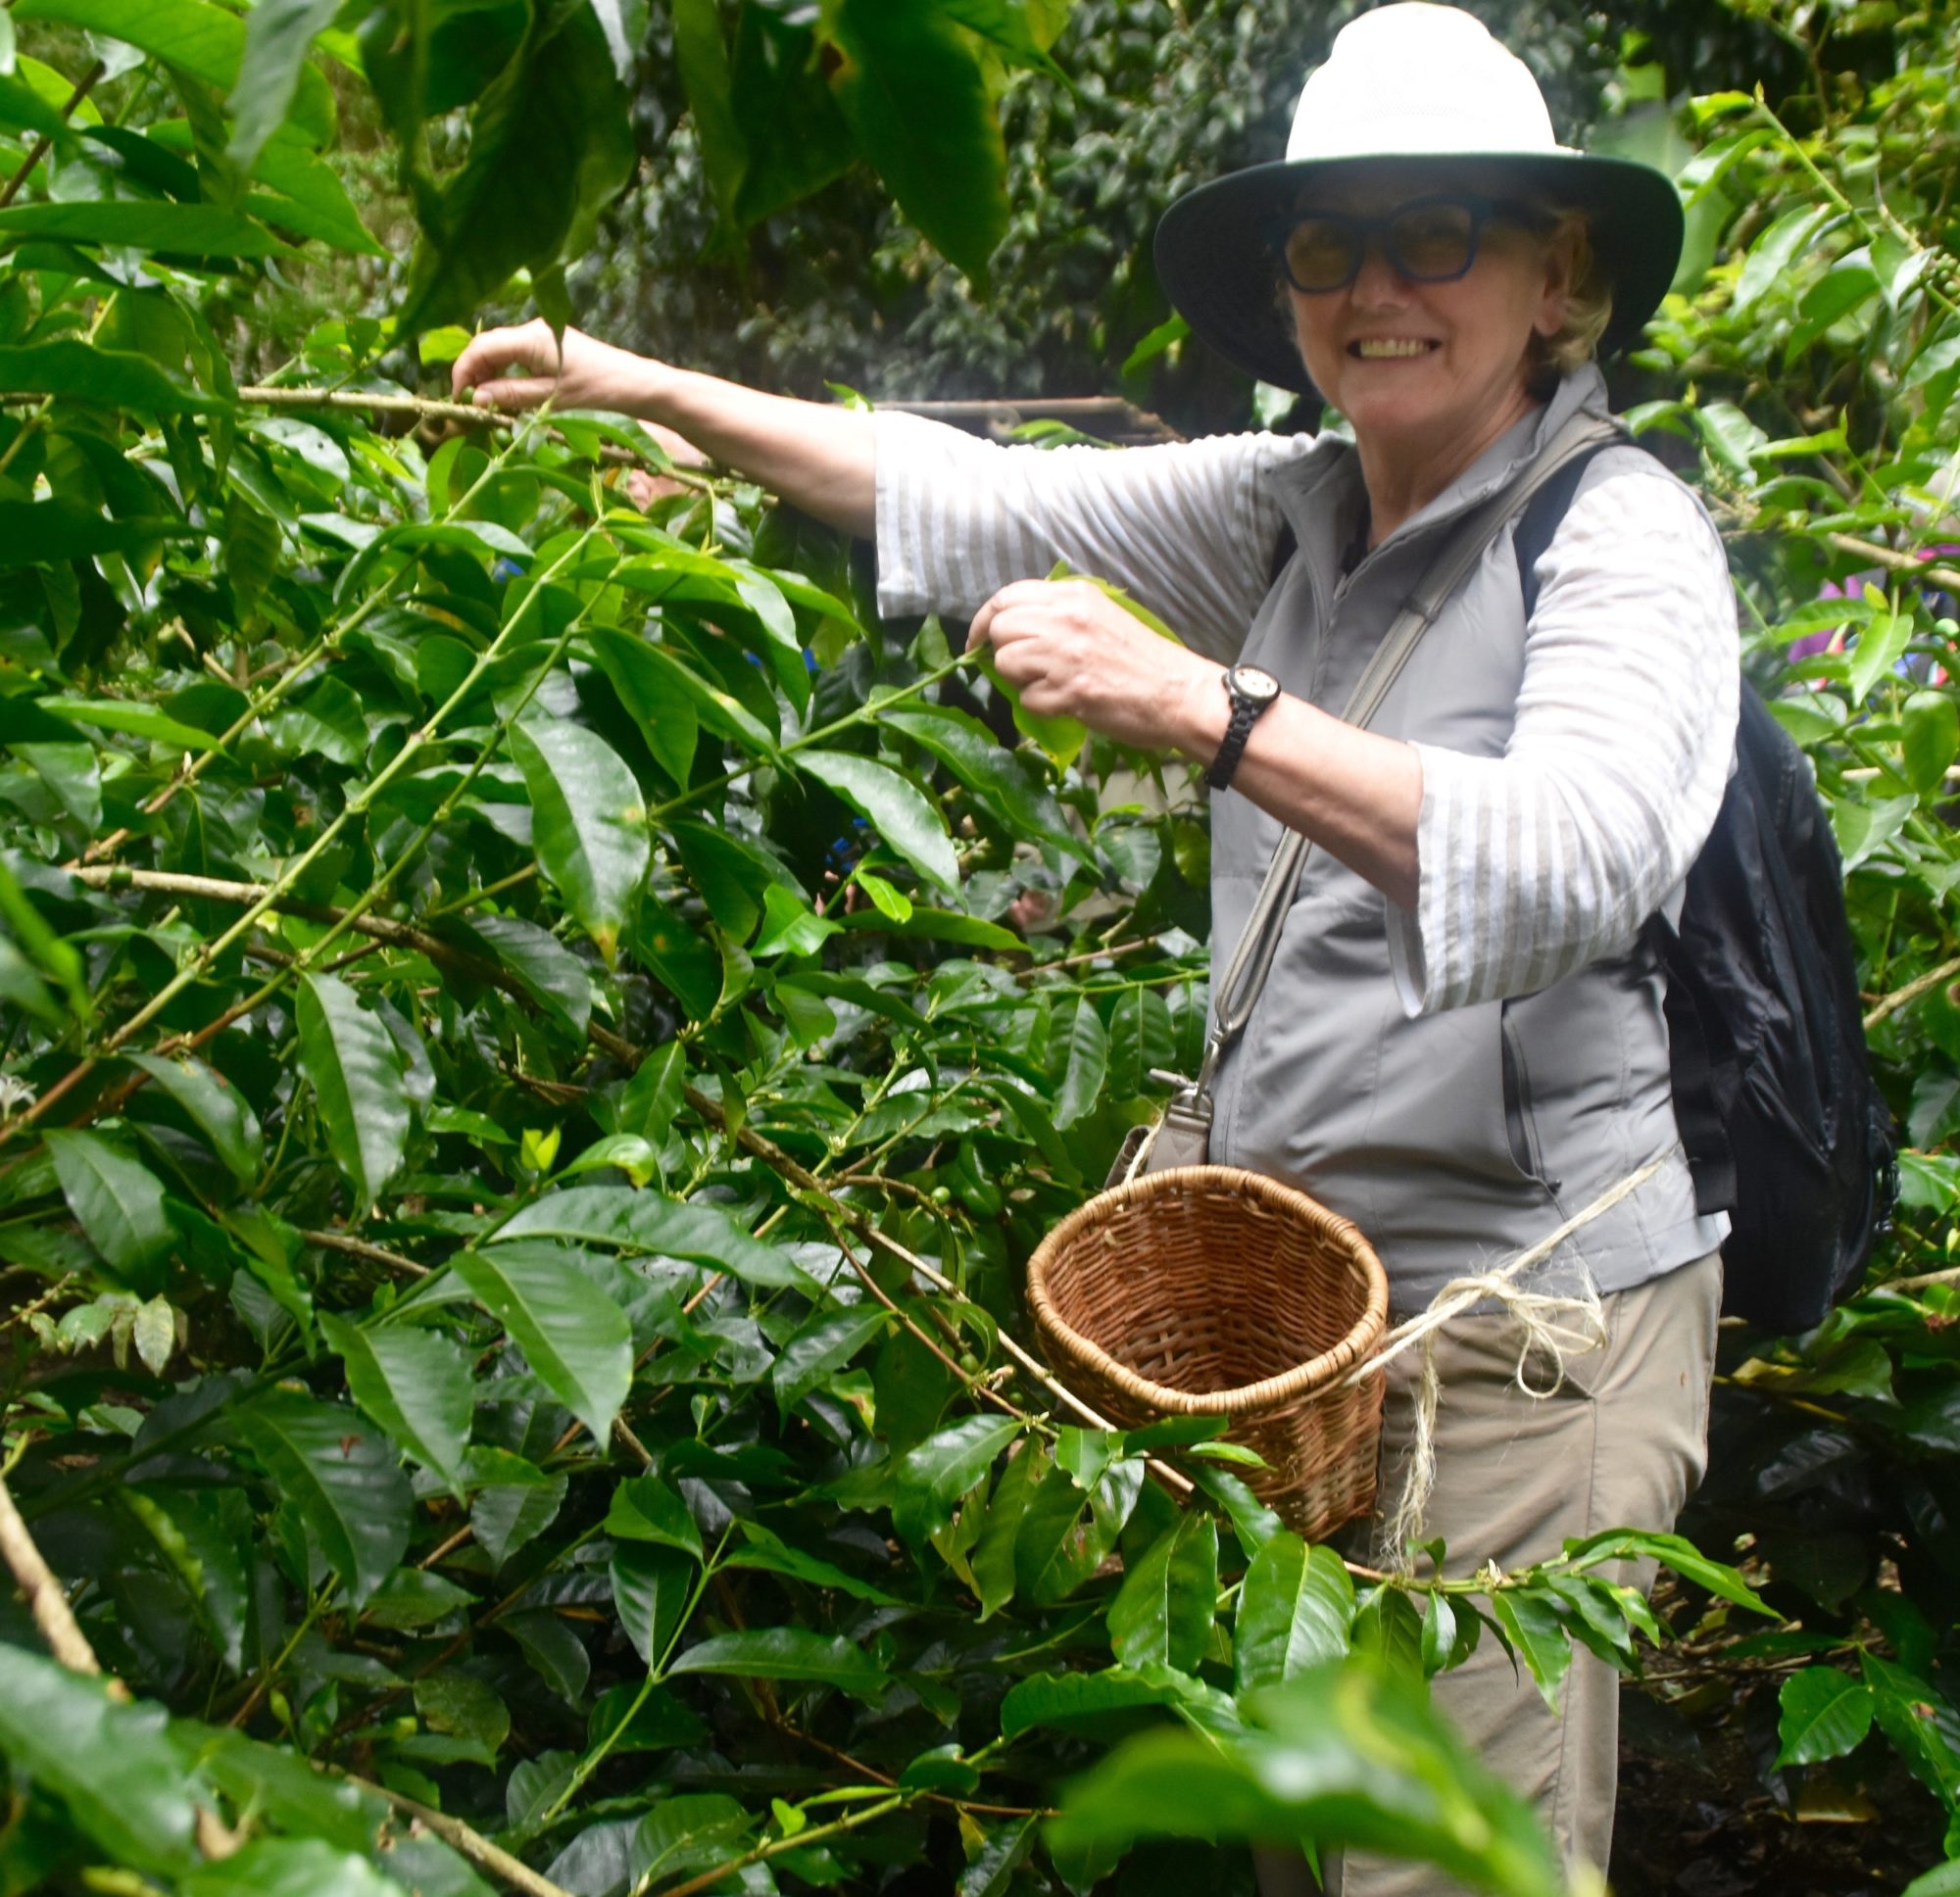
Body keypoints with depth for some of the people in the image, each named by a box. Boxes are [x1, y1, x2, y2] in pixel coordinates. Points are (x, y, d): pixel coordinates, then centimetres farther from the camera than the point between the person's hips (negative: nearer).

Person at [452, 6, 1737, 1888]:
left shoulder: (1618, 529, -10)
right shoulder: (1292, 509, 9)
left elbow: (1568, 865, -26)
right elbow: (979, 497, 11)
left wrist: (1194, 703, -33)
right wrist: (635, 383, 11)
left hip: (1527, 1303, -6)